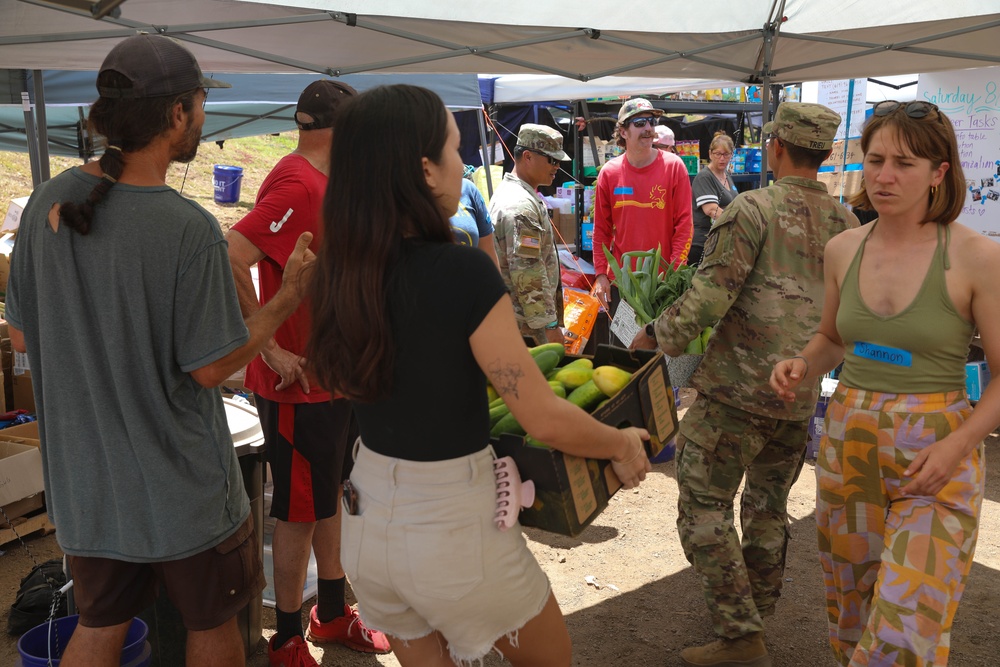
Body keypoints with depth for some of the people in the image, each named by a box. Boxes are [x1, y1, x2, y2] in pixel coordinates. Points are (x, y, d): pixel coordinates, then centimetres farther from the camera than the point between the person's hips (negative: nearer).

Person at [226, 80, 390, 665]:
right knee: (301, 510, 5)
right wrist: (270, 348, -26)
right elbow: (230, 259, -31)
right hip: (301, 380, -9)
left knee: (328, 498, 20)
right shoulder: (298, 184, -21)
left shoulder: (322, 182, 10)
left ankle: (333, 614, 37)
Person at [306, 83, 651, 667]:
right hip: (453, 526, -5)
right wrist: (624, 445, -1)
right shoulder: (462, 271, -23)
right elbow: (547, 421, -19)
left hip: (368, 516, 6)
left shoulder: (343, 268, -4)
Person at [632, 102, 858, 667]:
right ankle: (757, 615, 35)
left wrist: (657, 335, -4)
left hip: (737, 390, -7)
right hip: (800, 395, 7)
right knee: (769, 507, 20)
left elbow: (709, 297, -19)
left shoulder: (753, 209, -13)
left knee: (704, 509, 3)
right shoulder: (846, 223, 7)